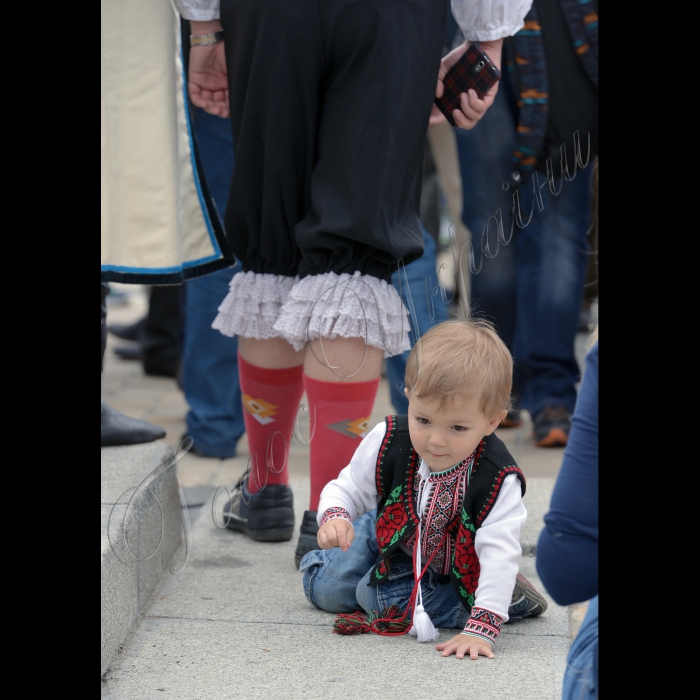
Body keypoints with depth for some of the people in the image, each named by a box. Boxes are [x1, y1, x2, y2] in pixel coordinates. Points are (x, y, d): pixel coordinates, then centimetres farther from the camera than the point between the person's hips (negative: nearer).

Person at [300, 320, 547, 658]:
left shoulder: (498, 480, -37)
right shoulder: (387, 442, -29)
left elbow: (499, 554, -40)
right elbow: (347, 490, -14)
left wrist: (480, 628, -48)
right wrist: (335, 519, -39)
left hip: (459, 571, -3)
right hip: (393, 539, 4)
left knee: (378, 596, -22)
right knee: (324, 587, 3)